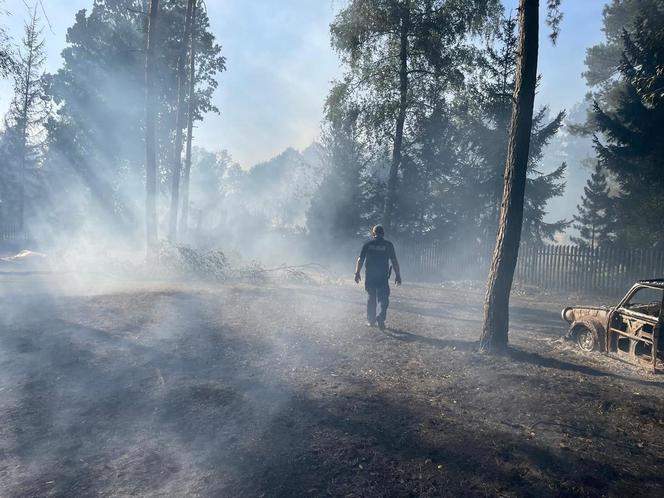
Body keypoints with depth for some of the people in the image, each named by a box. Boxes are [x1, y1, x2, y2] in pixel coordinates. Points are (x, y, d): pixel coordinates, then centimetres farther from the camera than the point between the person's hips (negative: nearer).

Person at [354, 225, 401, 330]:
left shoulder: (367, 244, 2)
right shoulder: (388, 245, -1)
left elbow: (360, 260, 1)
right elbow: (394, 261, -3)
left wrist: (357, 273, 9)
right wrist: (398, 275, 2)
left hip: (369, 276, 2)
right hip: (383, 277, -2)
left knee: (371, 298, 14)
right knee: (384, 299, 3)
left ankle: (371, 320, 20)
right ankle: (381, 317, -17)